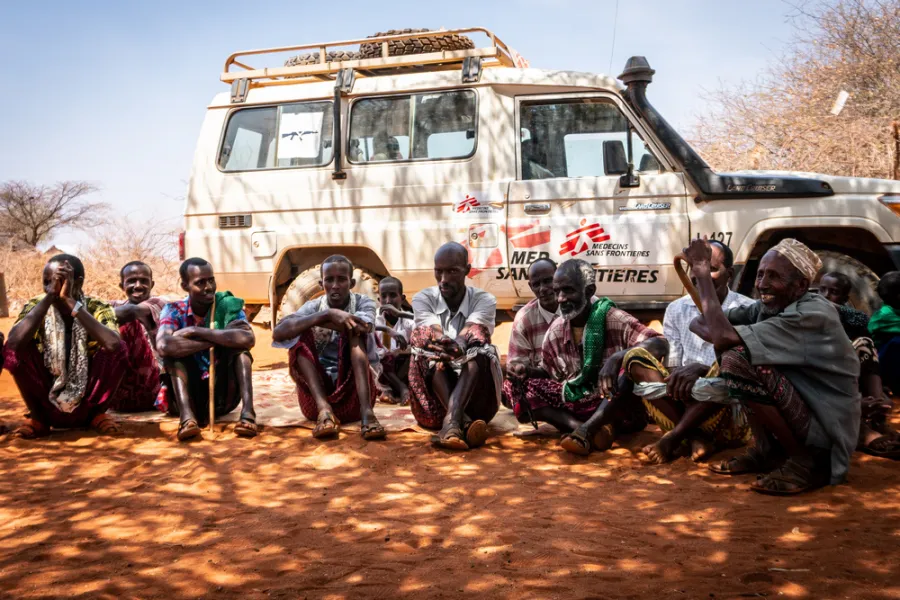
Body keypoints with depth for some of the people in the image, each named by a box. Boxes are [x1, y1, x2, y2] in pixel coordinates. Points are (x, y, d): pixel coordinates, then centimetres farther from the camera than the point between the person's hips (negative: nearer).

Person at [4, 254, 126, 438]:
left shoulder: (97, 309, -10)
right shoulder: (36, 307, -8)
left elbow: (113, 344, -34)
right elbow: (14, 342, -30)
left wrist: (71, 301, -32)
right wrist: (49, 297, -30)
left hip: (86, 405, -1)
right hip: (47, 403, 1)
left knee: (117, 350, -24)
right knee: (14, 350, -22)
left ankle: (97, 413, -2)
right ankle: (38, 416, -1)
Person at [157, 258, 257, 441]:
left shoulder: (227, 305, -6)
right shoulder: (174, 310, -6)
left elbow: (249, 339, -29)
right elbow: (163, 346, -30)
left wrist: (197, 332, -25)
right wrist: (215, 341, -26)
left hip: (223, 396, 0)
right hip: (188, 396, 0)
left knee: (239, 344, -20)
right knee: (174, 350, -22)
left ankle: (247, 414, -35)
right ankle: (187, 417, -40)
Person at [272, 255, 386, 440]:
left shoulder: (363, 302, 3)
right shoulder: (313, 307, 3)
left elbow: (364, 328, -23)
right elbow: (278, 333, -17)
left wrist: (315, 320, -17)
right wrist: (327, 314, -26)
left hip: (353, 392, -1)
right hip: (317, 391, 1)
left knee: (353, 330, -19)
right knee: (301, 332, -15)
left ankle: (366, 411, -36)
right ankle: (324, 409, -31)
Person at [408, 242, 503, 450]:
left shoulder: (484, 300, -2)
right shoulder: (423, 299, 0)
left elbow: (472, 335, -22)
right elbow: (434, 333, -21)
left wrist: (457, 345, -44)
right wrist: (447, 343, -44)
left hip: (476, 391, -1)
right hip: (433, 390, 1)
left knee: (476, 341, -27)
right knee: (427, 338, -25)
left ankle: (452, 420, -51)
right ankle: (462, 421, -47)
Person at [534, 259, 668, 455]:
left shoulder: (613, 319, -13)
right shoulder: (554, 332, 1)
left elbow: (661, 345, -26)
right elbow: (550, 379, 9)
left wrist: (617, 357, -41)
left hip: (618, 409, -4)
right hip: (577, 408, 5)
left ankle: (585, 430, -36)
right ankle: (593, 430, -31)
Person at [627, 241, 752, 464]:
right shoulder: (677, 310, 8)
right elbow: (674, 365, 5)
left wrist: (700, 369, -28)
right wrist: (679, 377, -19)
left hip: (731, 414, -3)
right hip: (684, 404, 4)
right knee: (636, 358, -16)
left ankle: (672, 439, -25)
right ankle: (697, 438, -28)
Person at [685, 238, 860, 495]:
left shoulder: (812, 316, -23)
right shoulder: (769, 307, 2)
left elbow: (723, 336, -32)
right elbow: (699, 323, 0)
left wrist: (702, 271, -22)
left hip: (826, 430, -9)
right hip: (800, 413, 9)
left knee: (737, 360, -24)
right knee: (737, 349, 3)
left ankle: (806, 461, -11)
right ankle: (766, 451, 9)